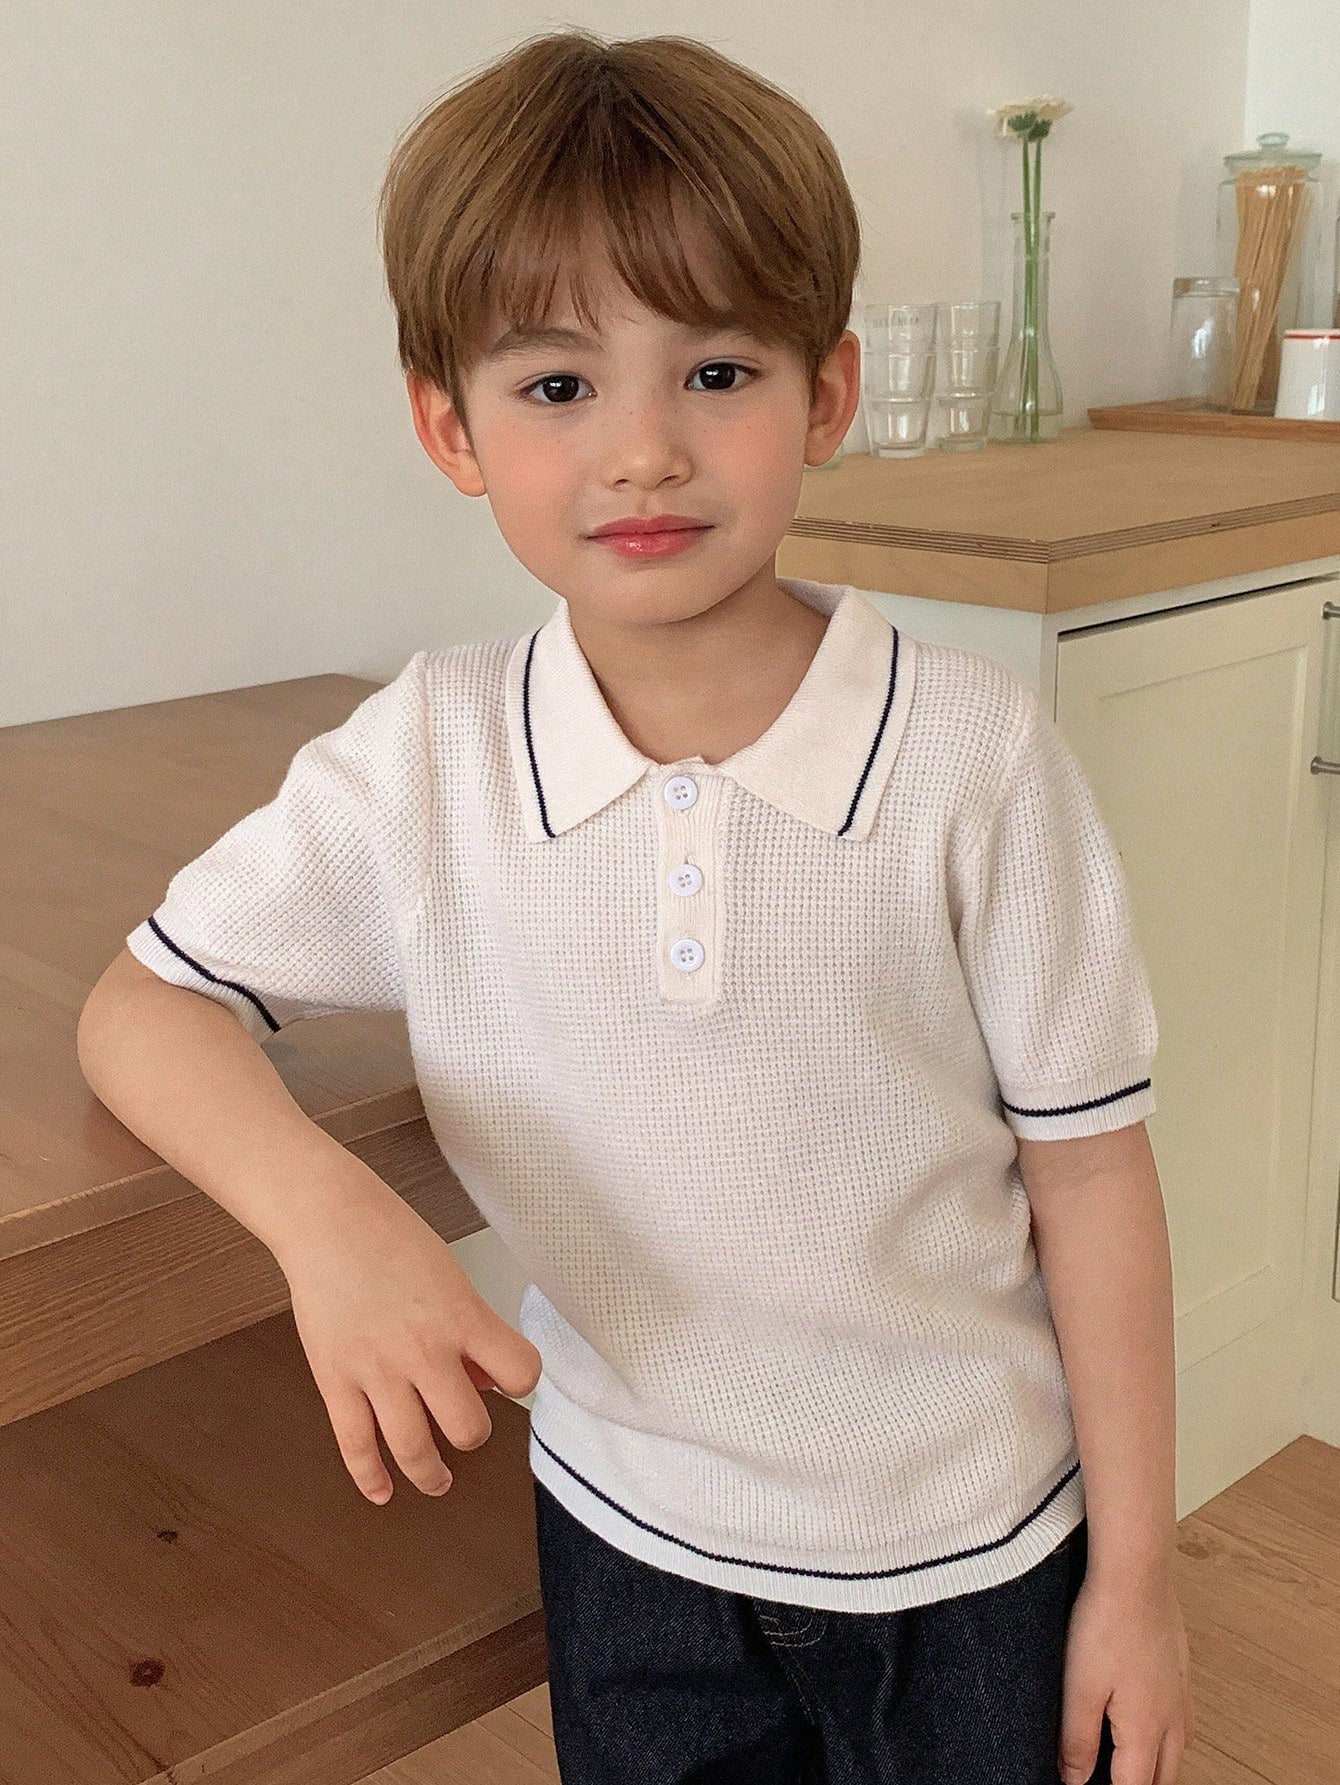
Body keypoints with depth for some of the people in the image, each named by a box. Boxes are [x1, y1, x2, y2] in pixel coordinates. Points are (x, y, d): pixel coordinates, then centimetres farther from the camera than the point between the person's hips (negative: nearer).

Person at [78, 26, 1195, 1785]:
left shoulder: (974, 750, -18)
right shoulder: (424, 759, -13)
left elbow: (1089, 1166, -9)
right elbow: (145, 1007, -4)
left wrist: (1136, 1570, -3)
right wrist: (323, 1207, -25)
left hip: (973, 1559, -1)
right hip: (629, 1541, 2)